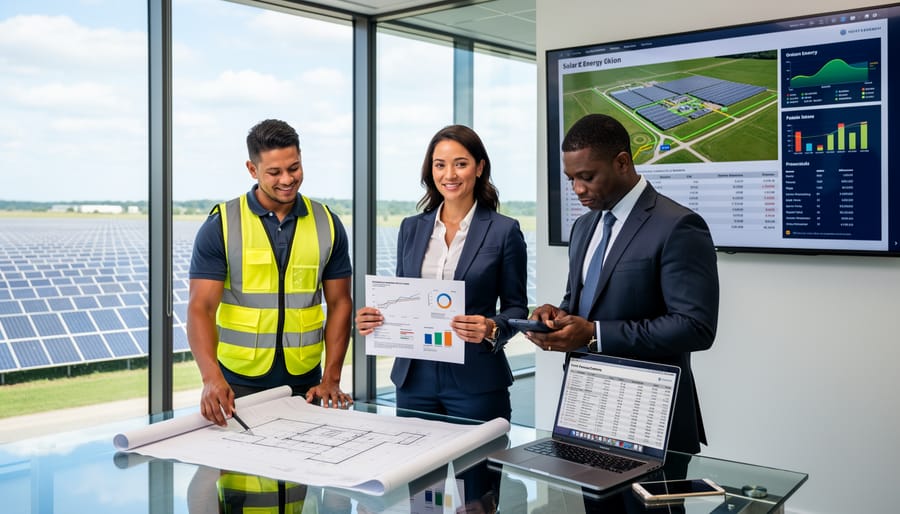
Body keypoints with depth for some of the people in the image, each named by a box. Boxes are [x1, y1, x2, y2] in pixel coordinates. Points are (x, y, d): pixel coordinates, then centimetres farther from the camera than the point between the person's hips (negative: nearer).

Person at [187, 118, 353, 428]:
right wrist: (212, 378, -28)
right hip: (237, 384, -2)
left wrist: (331, 378, -5)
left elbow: (339, 303, 4)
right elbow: (201, 307, -12)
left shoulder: (327, 224, 1)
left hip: (303, 384, 2)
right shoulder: (221, 225, -7)